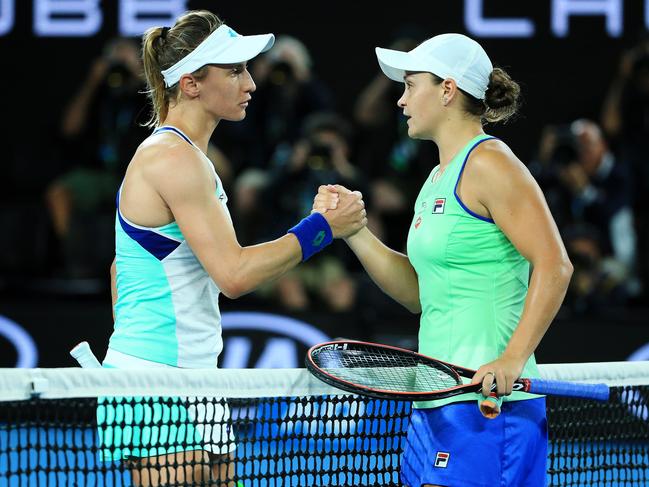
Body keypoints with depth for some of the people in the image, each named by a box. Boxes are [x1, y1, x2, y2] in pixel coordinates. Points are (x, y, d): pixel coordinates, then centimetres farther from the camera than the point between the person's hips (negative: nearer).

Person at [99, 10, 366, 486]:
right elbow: (234, 273, -22)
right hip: (160, 389, -10)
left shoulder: (167, 152, 15)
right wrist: (323, 228, -14)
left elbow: (122, 266, 22)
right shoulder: (177, 159, -16)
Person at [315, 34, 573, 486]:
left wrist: (513, 359, -23)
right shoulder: (439, 177, 19)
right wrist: (352, 231, 10)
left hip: (486, 402, -9)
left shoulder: (488, 164, -10)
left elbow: (554, 265, -17)